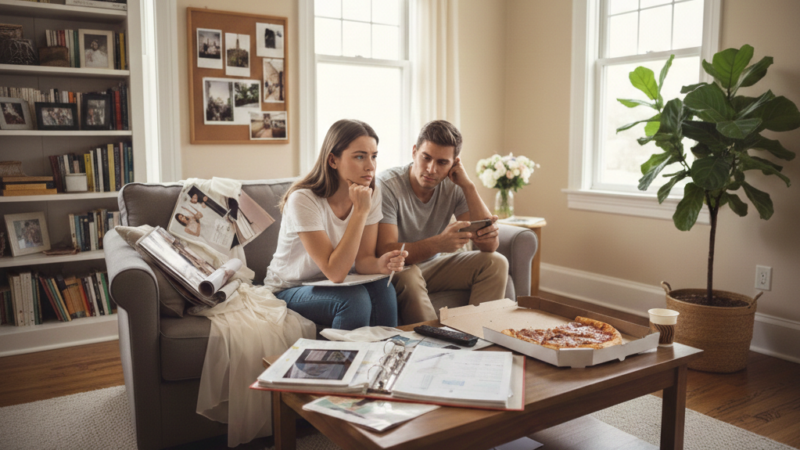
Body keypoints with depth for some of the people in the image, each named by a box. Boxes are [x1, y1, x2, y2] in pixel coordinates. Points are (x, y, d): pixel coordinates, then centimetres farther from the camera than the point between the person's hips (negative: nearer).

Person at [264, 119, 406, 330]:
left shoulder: (371, 193, -7)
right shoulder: (303, 199, -25)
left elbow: (363, 259, -6)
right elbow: (335, 272, -30)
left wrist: (381, 264, -30)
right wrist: (360, 211, -32)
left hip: (334, 286, 5)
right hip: (290, 290, -4)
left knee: (381, 288, -26)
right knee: (354, 298, -31)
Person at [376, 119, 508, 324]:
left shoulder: (453, 187, -7)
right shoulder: (386, 186, -21)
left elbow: (490, 245, -14)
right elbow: (386, 251, -31)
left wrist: (468, 186, -20)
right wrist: (438, 243, -46)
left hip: (432, 267, 5)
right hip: (396, 272, -5)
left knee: (496, 263, -11)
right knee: (408, 274, -37)